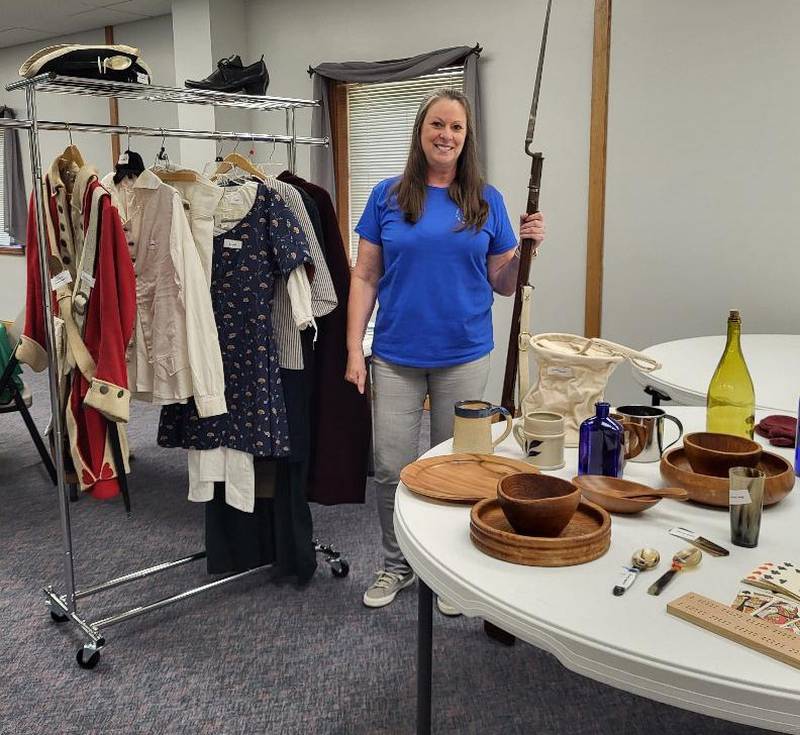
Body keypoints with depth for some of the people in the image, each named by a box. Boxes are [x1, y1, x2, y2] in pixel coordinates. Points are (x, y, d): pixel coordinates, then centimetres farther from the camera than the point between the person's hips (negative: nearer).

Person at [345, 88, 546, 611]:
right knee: (392, 468, 4)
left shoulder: (486, 201, 4)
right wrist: (354, 349, -4)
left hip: (464, 356, 1)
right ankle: (397, 565, 27)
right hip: (397, 356, 0)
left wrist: (526, 248, -12)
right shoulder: (388, 197, 2)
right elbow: (365, 278, 2)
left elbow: (502, 284, 6)